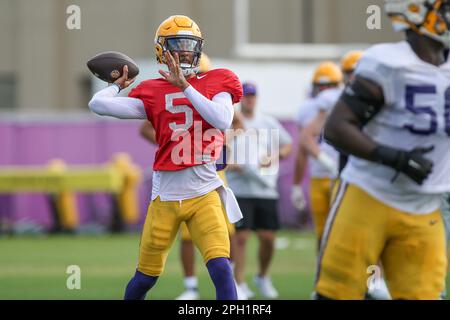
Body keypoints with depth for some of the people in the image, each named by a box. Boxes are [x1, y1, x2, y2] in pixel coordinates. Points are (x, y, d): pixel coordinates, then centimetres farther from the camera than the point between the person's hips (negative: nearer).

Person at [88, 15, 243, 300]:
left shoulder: (214, 84, 4)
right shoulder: (154, 93, 4)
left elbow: (223, 121, -16)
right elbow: (98, 105, -3)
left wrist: (185, 86, -16)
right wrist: (118, 84, 15)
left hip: (205, 193, -1)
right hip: (166, 196, 1)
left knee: (221, 269, -18)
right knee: (146, 277, 10)